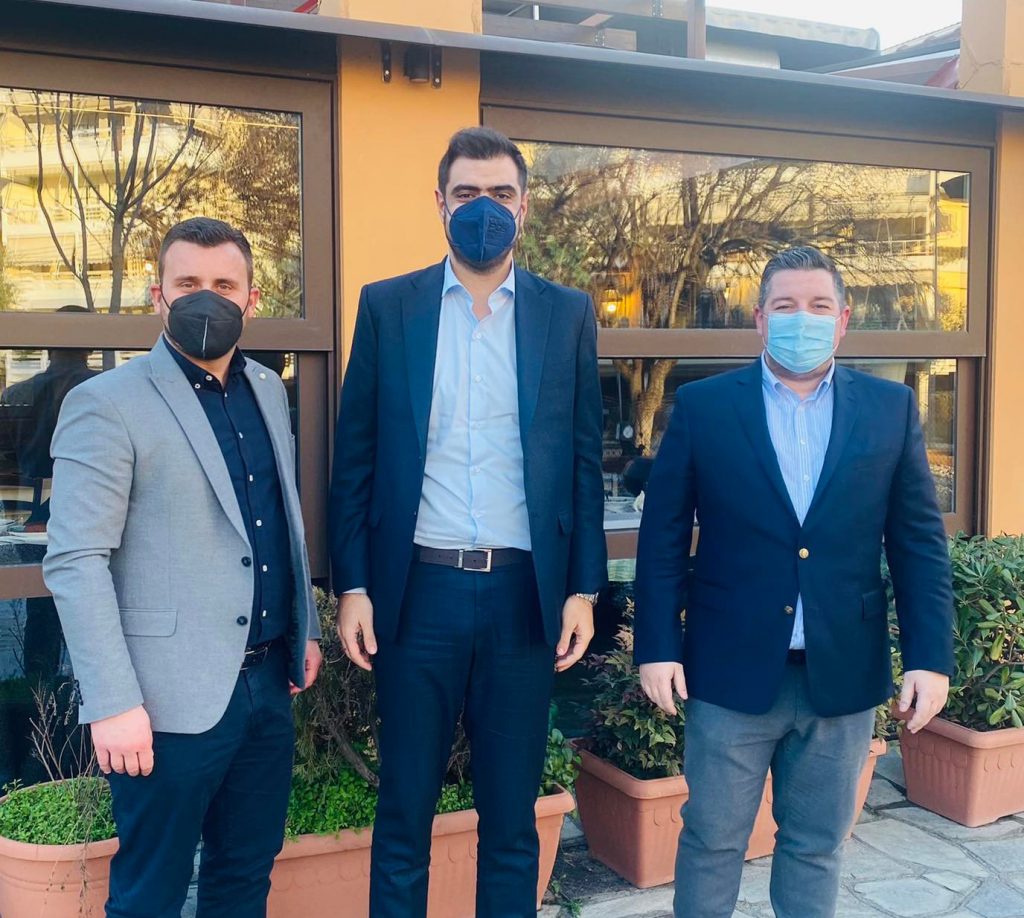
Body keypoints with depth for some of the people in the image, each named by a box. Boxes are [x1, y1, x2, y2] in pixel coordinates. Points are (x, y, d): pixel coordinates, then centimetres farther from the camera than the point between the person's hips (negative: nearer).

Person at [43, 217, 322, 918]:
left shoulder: (268, 391, 10)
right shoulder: (106, 405, -10)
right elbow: (76, 564, -15)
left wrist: (307, 627, 18)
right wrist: (114, 703, -19)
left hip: (269, 683, 6)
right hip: (174, 699, -6)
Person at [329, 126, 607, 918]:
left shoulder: (568, 313, 6)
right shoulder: (387, 306, 4)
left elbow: (585, 461, 5)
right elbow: (356, 459, 3)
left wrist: (584, 587, 0)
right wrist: (353, 585, -2)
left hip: (525, 593, 1)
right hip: (419, 591, 0)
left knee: (512, 816, 12)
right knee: (404, 814, 10)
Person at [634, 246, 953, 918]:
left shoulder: (891, 409, 4)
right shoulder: (703, 405, -1)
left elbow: (920, 543, 4)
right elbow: (663, 537, -1)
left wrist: (930, 657, -3)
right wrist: (657, 647, -6)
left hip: (844, 675, 2)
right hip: (733, 670, -1)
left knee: (817, 846, 16)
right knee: (712, 841, 11)